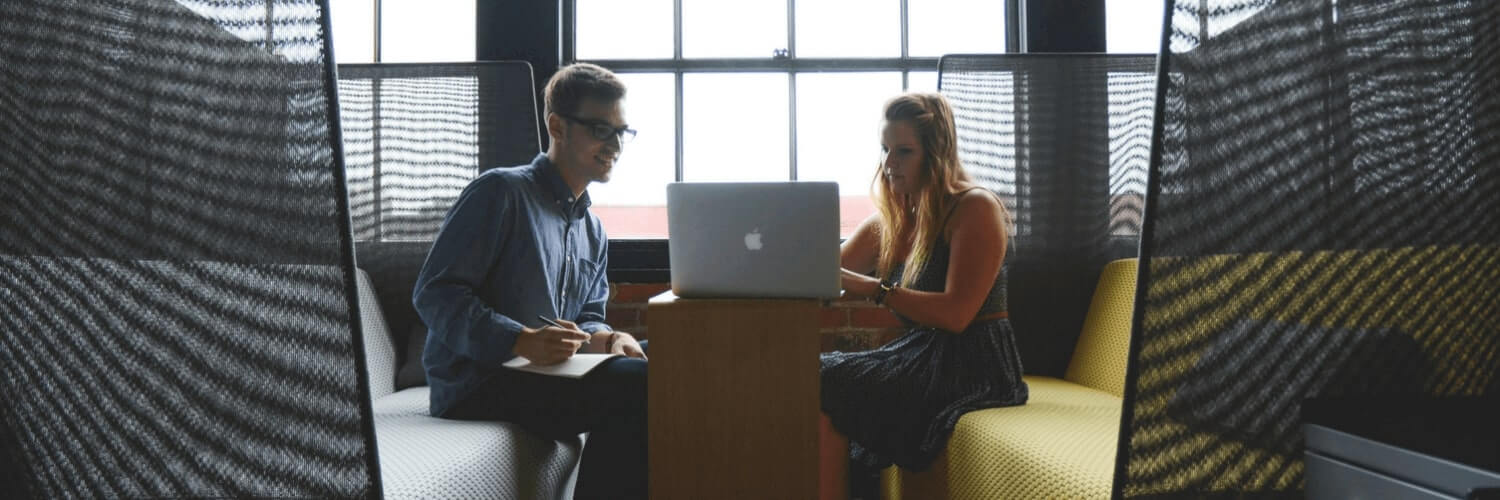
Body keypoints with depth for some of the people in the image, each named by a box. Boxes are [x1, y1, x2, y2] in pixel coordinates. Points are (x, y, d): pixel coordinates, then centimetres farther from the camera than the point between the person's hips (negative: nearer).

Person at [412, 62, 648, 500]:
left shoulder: (593, 232, 20)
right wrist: (523, 341, -27)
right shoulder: (500, 193, -6)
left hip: (546, 376, 8)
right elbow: (433, 294, -13)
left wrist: (607, 338, -6)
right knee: (634, 382, -27)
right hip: (474, 385, -8)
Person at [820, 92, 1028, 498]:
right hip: (923, 356, 7)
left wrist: (874, 289, -22)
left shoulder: (975, 208, -9)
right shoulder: (890, 221, 13)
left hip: (972, 368, -7)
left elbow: (956, 315, -17)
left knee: (820, 386, -21)